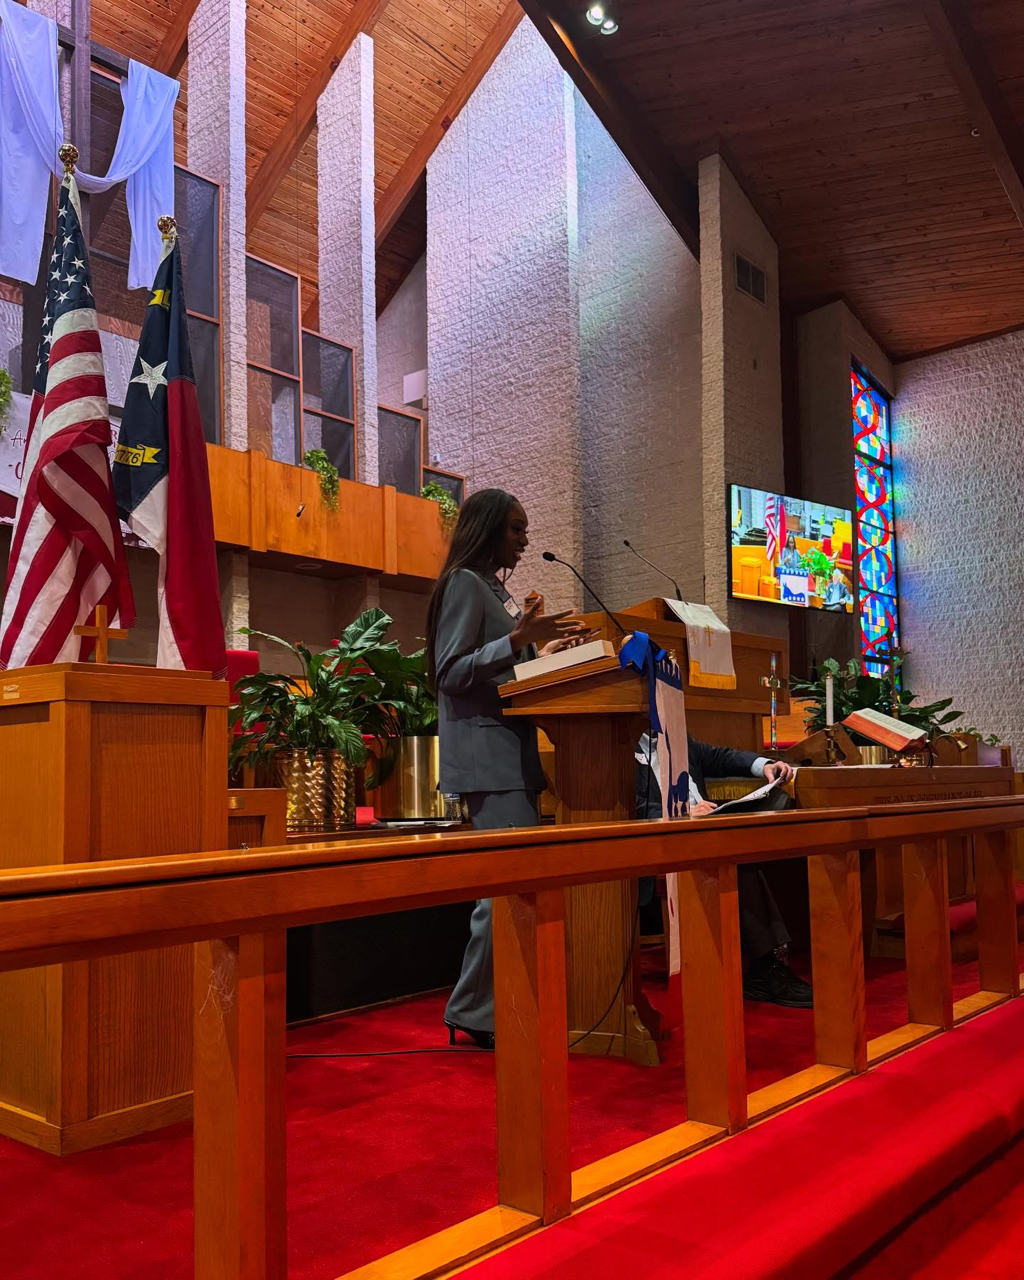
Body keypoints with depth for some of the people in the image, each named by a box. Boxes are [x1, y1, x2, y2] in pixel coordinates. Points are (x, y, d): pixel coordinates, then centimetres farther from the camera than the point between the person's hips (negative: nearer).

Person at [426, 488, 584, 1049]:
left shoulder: (494, 587, 21)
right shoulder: (464, 582, -6)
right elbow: (450, 673, -14)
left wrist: (543, 651, 15)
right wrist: (517, 639, -22)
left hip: (511, 753, 9)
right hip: (487, 755, -9)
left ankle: (484, 1006, 15)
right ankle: (472, 1013, -2)